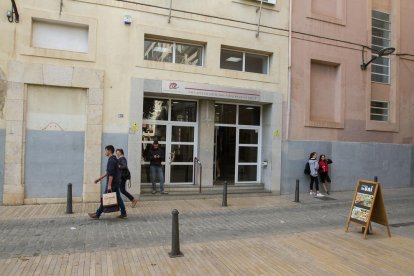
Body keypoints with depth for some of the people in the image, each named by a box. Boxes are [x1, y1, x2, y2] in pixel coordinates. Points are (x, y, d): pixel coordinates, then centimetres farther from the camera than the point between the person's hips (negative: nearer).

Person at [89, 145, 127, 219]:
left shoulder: (111, 160, -16)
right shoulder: (114, 159, 16)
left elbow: (111, 174, -22)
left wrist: (109, 185, -23)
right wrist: (100, 178, 26)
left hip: (112, 182, -9)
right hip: (116, 182, 9)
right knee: (118, 198, 10)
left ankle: (97, 214, 10)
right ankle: (123, 213, 11)